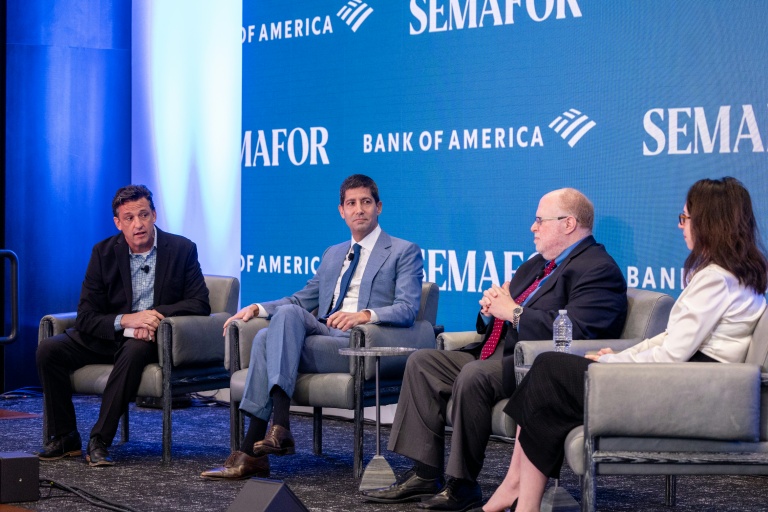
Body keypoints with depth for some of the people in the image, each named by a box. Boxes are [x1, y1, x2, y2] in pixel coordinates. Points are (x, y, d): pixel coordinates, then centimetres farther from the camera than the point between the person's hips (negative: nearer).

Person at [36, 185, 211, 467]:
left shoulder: (182, 249, -4)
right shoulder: (104, 252, 0)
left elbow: (200, 304, -8)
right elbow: (86, 317, -6)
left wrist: (156, 315, -23)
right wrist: (126, 320, -25)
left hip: (152, 338, -3)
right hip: (109, 335, 3)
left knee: (135, 350, -38)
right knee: (48, 349, -19)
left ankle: (99, 441, -32)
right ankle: (64, 438, -8)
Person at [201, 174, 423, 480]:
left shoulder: (404, 252, 7)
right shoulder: (333, 254, 28)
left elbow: (407, 309, -8)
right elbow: (302, 299, 27)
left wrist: (365, 315, -27)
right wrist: (256, 308, 9)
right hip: (323, 335, 6)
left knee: (287, 315, -28)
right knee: (266, 335, -25)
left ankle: (280, 428, -37)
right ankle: (251, 453, -30)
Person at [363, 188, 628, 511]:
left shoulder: (599, 270, -8)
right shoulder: (537, 264, 23)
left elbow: (576, 329, -25)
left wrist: (513, 312, -16)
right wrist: (491, 310, 3)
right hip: (496, 355, 11)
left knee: (473, 375, -34)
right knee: (422, 362, 3)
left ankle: (462, 485, -21)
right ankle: (425, 475, -3)